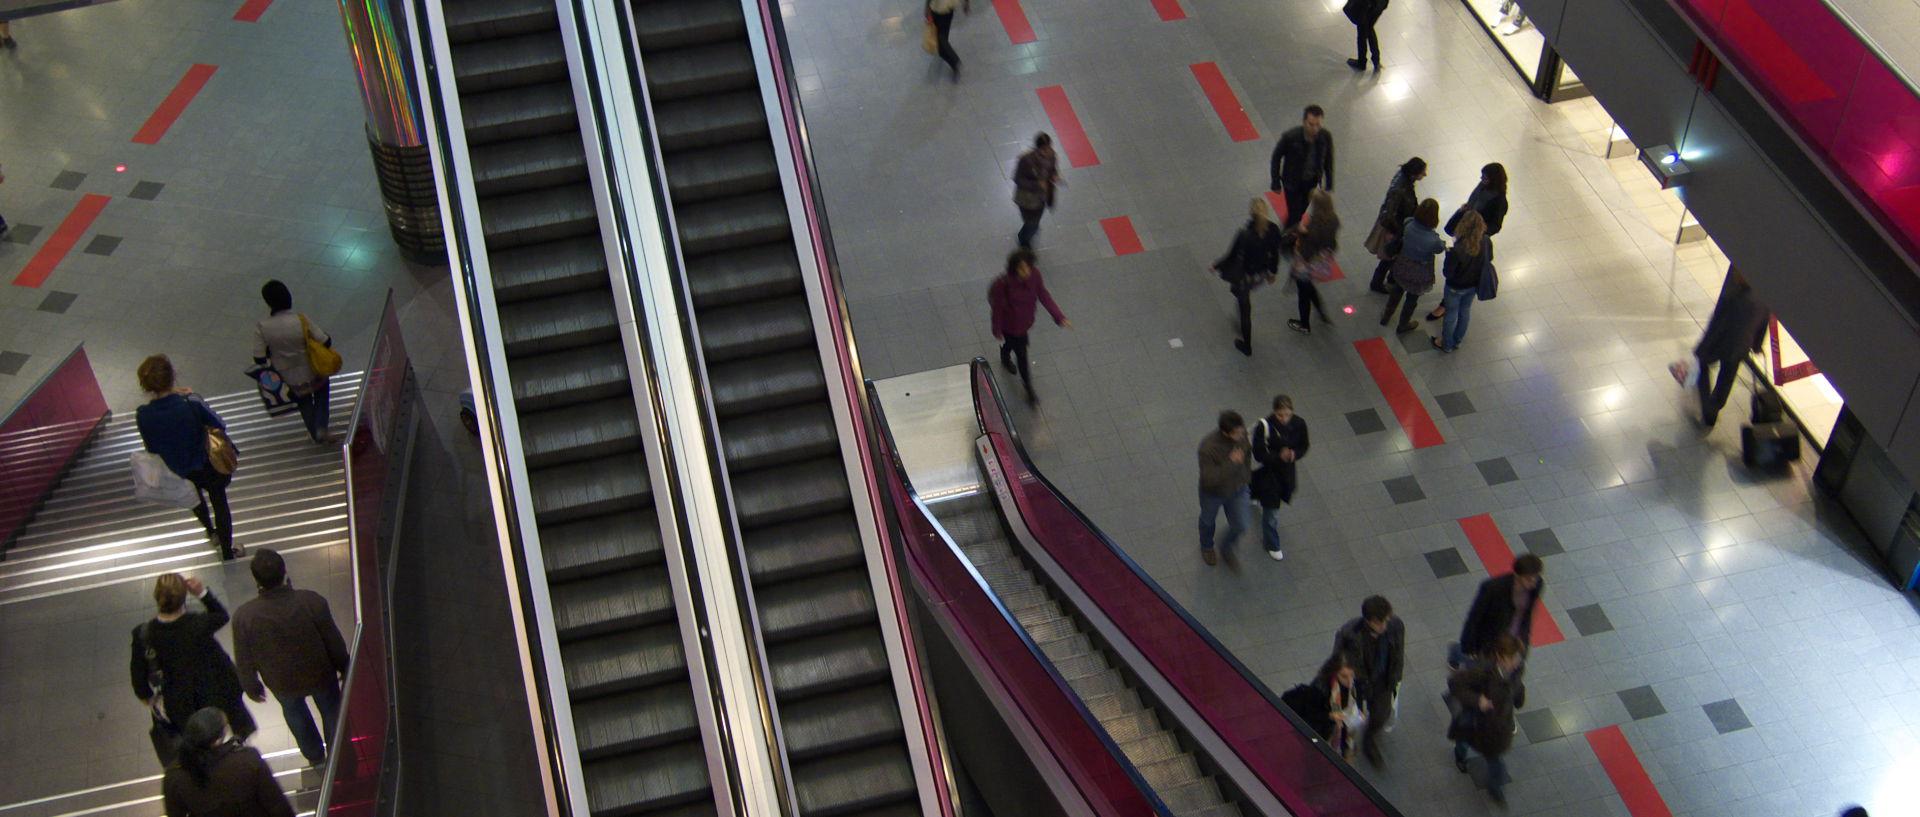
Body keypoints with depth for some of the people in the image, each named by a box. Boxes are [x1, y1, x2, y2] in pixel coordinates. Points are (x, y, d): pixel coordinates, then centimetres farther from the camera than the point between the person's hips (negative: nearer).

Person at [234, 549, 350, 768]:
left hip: (282, 682, 1)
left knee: (294, 712, 33)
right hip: (321, 675, -1)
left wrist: (252, 688, 7)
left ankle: (315, 756, 56)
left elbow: (244, 661, -13)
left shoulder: (244, 616, -30)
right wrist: (344, 668, 4)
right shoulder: (313, 602, -32)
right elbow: (334, 642, -17)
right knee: (331, 710, 28)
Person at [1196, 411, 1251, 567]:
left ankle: (1226, 547, 49)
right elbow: (1208, 479, -38)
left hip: (1237, 489, 4)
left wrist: (1247, 474, 13)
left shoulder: (1241, 432, -24)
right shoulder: (1208, 447, -42)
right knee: (1208, 520, 26)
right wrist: (1231, 463, -46)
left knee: (1240, 526, 14)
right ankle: (1207, 547, 60)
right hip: (1213, 493, -4)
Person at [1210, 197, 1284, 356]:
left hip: (1245, 276, -4)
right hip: (1261, 274, 4)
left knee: (1245, 309, 16)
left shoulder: (1244, 235, -33)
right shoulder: (1273, 230, -18)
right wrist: (1273, 271, 16)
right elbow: (1274, 254, -2)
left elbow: (1231, 256, -20)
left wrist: (1215, 266, -2)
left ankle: (1247, 346, 32)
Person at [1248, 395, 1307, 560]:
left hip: (1287, 470, 4)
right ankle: (1272, 545, 30)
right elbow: (1258, 455, -23)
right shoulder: (1264, 426, -30)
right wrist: (1279, 456, -39)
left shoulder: (1299, 424, -17)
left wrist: (1294, 455, -24)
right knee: (1271, 511, 7)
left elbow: (1303, 447, -1)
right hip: (1268, 471, -4)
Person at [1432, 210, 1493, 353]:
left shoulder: (1457, 251, -39)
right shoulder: (1487, 242, -24)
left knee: (1451, 314, 20)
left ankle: (1446, 344, 43)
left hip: (1456, 287, -5)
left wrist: (1448, 254, -13)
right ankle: (1457, 341, 51)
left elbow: (1448, 273, -27)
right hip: (1474, 286, 5)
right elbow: (1489, 259, -4)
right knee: (1465, 311, 28)